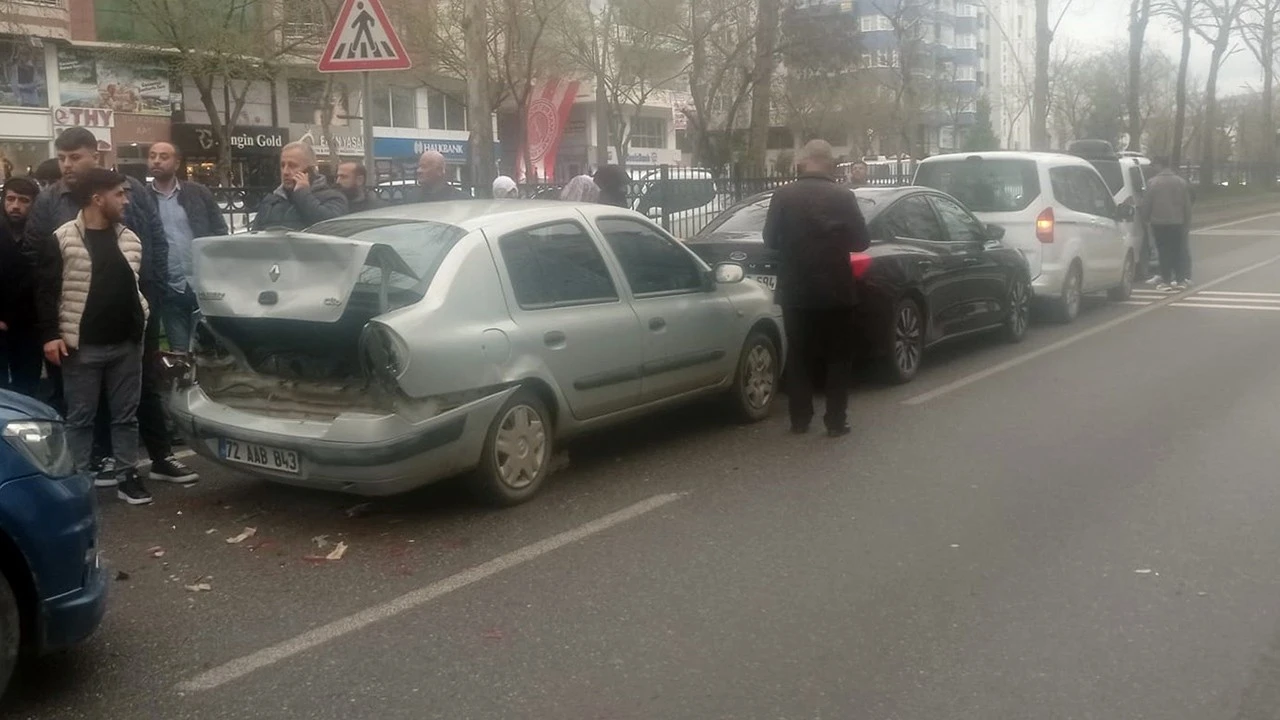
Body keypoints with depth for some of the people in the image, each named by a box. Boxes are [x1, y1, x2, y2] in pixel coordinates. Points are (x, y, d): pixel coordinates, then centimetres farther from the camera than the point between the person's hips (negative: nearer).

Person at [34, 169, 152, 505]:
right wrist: (50, 335, -11)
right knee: (80, 418, 5)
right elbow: (46, 291, -5)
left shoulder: (131, 239, 10)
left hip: (126, 344, 4)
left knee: (126, 415, 9)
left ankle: (127, 477, 17)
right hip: (82, 346, -4)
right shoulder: (62, 240, -6)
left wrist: (143, 328, 11)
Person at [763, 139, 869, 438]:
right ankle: (836, 420, 8)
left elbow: (770, 240, 1)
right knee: (838, 358, 10)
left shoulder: (783, 196, -5)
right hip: (836, 292, -1)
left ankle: (800, 419, 15)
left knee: (799, 357, 12)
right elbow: (860, 242, -3)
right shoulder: (843, 197, -7)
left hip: (795, 291, 1)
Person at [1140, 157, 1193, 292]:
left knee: (1164, 252, 1)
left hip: (1159, 223, -3)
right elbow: (1187, 205, 8)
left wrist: (1146, 220, 8)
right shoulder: (1181, 182, 5)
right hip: (1177, 222, 3)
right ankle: (1180, 281, 8)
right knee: (1179, 251, 7)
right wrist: (1187, 223, 14)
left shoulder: (1153, 183, -7)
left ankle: (1166, 281, 0)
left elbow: (1146, 204, -5)